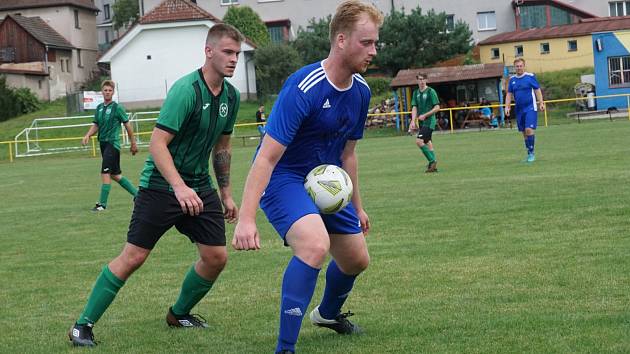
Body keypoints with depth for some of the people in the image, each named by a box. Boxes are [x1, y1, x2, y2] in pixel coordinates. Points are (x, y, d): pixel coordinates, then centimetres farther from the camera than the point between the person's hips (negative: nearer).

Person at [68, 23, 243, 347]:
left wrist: (226, 194, 20)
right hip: (161, 185, -7)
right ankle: (83, 326, 2)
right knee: (133, 256, -8)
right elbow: (157, 143, -24)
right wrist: (179, 187, -35)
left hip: (199, 187, 7)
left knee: (216, 257, 1)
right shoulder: (186, 89, -20)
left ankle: (179, 314, 26)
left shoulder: (231, 96, 4)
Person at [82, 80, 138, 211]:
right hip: (103, 143, 8)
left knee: (105, 173, -14)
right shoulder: (99, 108, 11)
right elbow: (96, 125, 14)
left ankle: (102, 204, -12)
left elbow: (127, 125, -2)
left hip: (113, 143, -8)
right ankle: (136, 193, 28)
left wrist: (133, 143, 1)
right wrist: (87, 135, -5)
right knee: (115, 175, 14)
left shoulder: (117, 107, -7)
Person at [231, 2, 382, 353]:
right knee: (315, 244, -33)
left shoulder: (360, 91, -2)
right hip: (283, 178, -8)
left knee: (357, 259, 17)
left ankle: (328, 313, 52)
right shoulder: (303, 88, -27)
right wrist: (246, 219, -35)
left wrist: (357, 206, 21)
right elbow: (266, 157, -29)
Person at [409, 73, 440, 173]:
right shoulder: (416, 93, 11)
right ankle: (433, 165, 13)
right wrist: (413, 121, -5)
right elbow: (414, 108, 9)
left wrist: (425, 115, -14)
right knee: (428, 143, 8)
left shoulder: (431, 91, -7)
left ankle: (432, 161, -10)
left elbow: (437, 107, -8)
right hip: (421, 122, 7)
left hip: (429, 121, -7)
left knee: (419, 141, -18)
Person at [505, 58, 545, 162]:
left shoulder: (530, 76, -3)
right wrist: (507, 107, 5)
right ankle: (529, 154, 17)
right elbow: (509, 94, 14)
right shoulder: (512, 79, 9)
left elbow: (537, 90, -1)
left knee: (529, 129, -17)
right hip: (519, 110, 5)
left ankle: (531, 153, -10)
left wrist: (541, 103, -7)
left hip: (530, 108, -5)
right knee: (524, 132, 8)